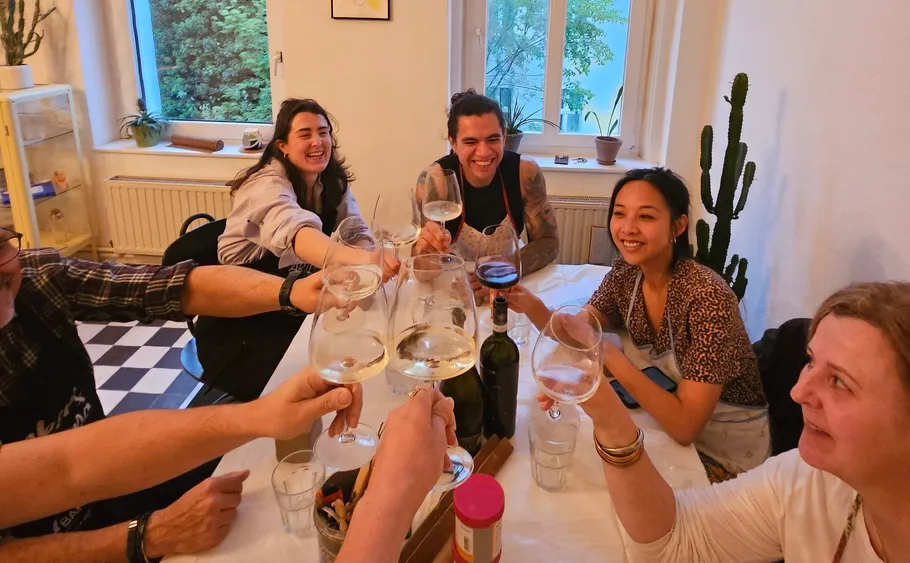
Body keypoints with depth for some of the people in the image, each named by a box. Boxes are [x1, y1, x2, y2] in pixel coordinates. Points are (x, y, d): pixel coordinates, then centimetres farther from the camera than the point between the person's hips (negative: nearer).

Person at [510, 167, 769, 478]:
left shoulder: (707, 297, -29)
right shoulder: (626, 272, -9)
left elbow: (685, 426, -32)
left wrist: (612, 357, -35)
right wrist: (530, 304, -26)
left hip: (727, 452, -5)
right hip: (667, 421, 5)